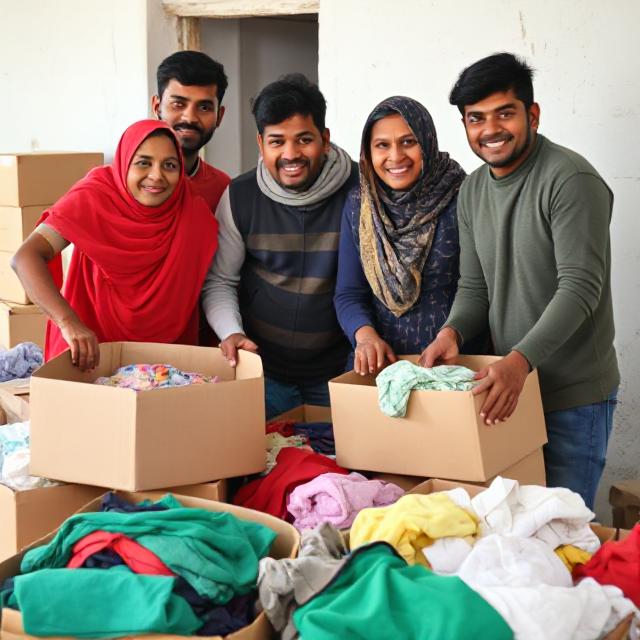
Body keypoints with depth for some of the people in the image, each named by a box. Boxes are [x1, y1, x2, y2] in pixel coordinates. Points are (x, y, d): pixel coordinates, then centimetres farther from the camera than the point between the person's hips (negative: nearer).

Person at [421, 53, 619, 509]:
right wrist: (453, 331, -9)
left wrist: (521, 359, -33)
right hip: (510, 386, 7)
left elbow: (579, 287, -23)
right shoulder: (473, 191, 9)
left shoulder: (571, 181, -16)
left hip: (574, 398, -7)